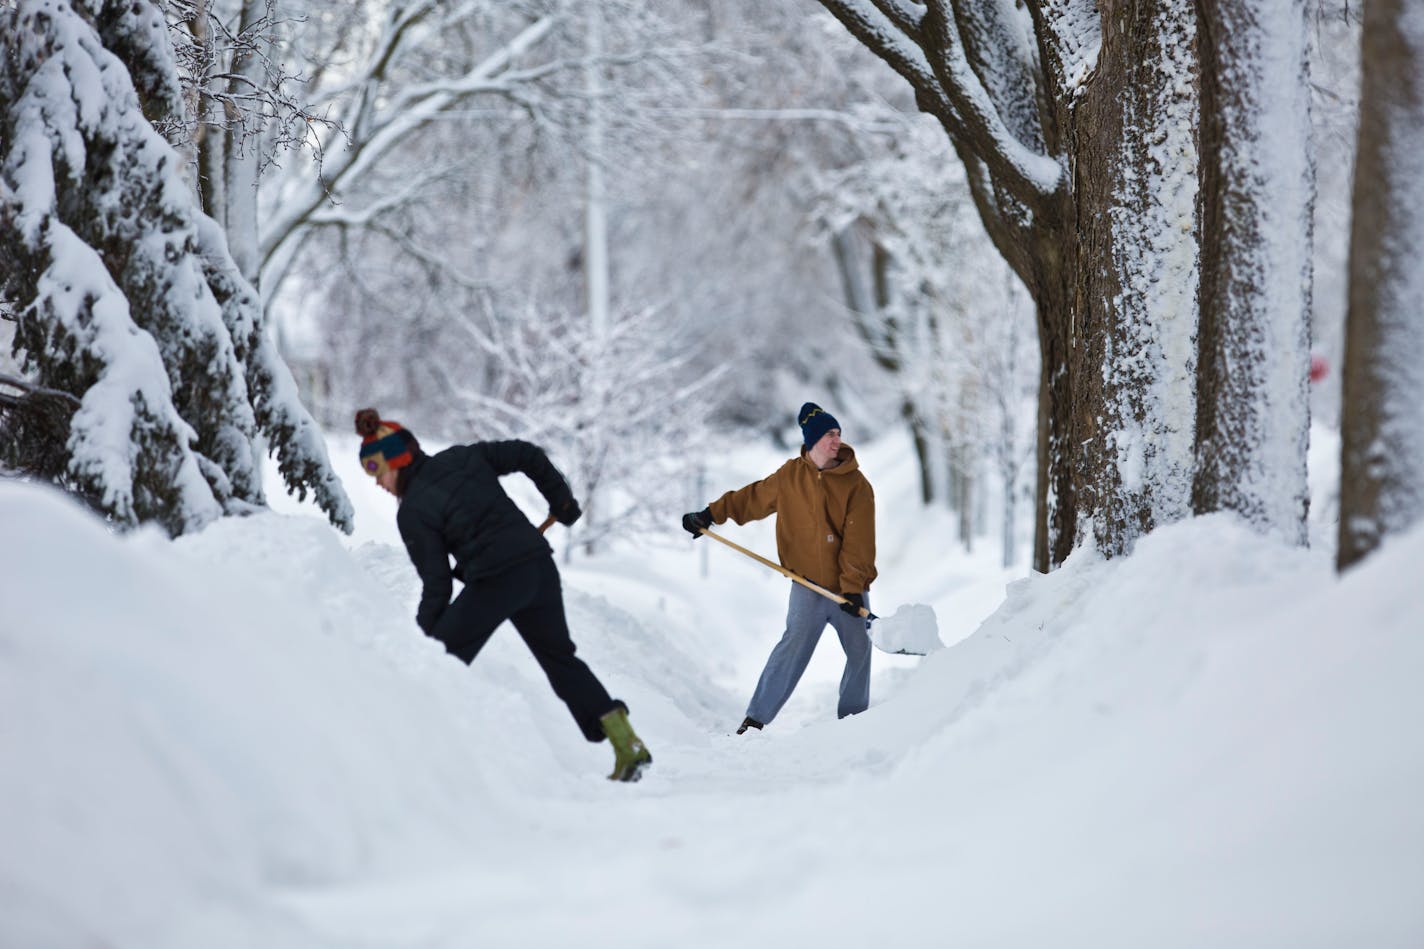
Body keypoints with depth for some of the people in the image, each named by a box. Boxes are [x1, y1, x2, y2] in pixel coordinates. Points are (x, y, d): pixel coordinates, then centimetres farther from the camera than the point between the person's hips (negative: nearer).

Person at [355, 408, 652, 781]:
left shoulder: (413, 512, -7)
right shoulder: (463, 456, 8)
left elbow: (436, 585, -7)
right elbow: (529, 456, 9)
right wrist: (561, 500, 22)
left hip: (494, 582, -7)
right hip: (540, 566, 7)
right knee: (560, 657, 20)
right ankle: (626, 742, 13)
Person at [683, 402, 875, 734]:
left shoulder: (856, 485, -6)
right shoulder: (791, 475, 0)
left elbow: (858, 541, -11)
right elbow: (754, 498, 15)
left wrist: (853, 587, -18)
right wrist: (712, 513, 13)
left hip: (849, 587, 1)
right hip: (809, 584, -1)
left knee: (860, 651, 3)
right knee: (794, 646, -12)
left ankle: (852, 719, 20)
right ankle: (757, 717, -9)